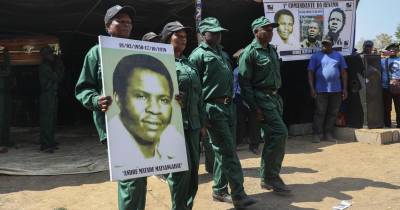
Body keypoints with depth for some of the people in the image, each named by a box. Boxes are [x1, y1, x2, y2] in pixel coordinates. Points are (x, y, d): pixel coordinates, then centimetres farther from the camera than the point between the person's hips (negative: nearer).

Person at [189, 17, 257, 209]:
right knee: (228, 152, -7)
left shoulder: (223, 53, 18)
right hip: (213, 107, -8)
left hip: (227, 106, 8)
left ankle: (219, 191, 23)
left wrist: (230, 101, 14)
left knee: (223, 150, 12)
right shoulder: (198, 55, -6)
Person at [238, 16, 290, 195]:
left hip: (275, 97, 9)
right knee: (280, 133, -14)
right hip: (261, 99, -8)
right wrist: (254, 107, -18)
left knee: (272, 137, 11)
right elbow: (244, 82, -14)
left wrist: (277, 98, 16)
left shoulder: (272, 50, 16)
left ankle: (266, 178, 22)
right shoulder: (250, 52, -9)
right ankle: (272, 176, -2)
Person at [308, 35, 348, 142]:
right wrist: (312, 88, -7)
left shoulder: (338, 56, 12)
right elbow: (310, 72, 2)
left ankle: (328, 134, 15)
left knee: (333, 113, 6)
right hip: (321, 90, -3)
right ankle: (317, 134, 3)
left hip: (336, 90, 3)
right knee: (320, 112, -3)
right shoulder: (316, 56, 6)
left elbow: (343, 72, 12)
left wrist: (345, 88, 5)